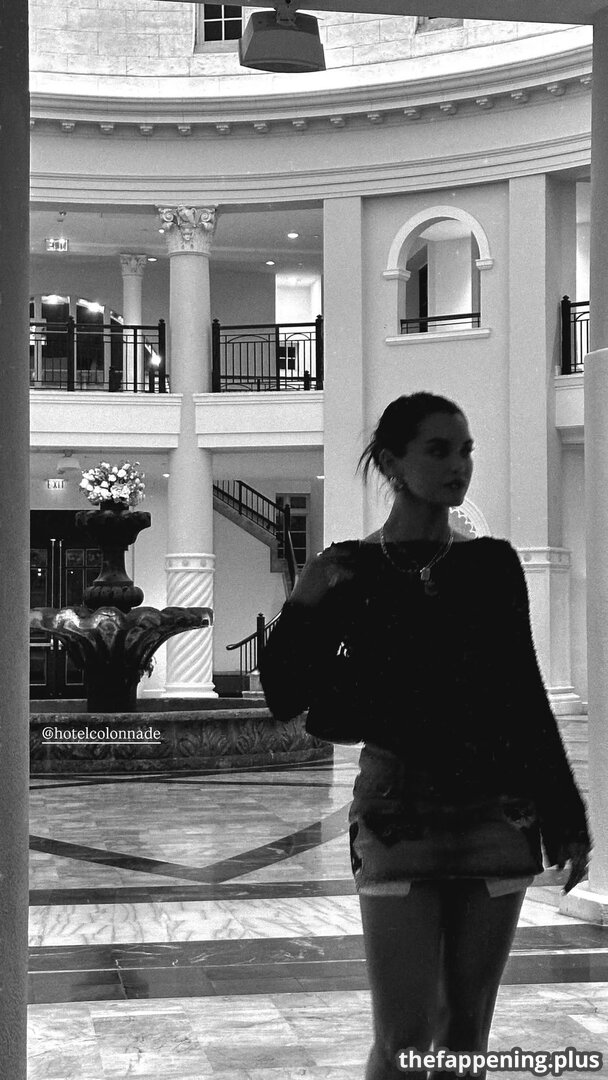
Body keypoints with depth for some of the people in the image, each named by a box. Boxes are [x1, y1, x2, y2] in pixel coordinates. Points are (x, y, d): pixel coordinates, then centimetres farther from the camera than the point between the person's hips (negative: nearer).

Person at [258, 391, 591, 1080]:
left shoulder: (492, 565, 7)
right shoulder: (349, 572, 2)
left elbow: (528, 699, 10)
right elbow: (285, 700, 3)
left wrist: (566, 817, 11)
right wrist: (304, 608, -12)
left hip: (496, 814, 2)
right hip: (398, 811, -2)